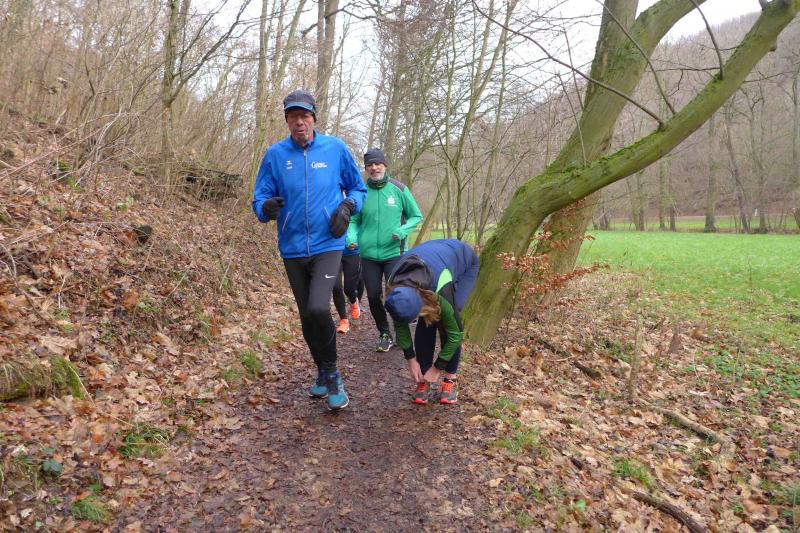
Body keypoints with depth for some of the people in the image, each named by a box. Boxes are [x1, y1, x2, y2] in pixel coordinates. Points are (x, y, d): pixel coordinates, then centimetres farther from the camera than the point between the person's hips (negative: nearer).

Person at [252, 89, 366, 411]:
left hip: (328, 246, -3)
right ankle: (325, 374, 34)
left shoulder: (335, 148, 0)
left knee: (318, 309, -22)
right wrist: (266, 207, -22)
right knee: (307, 317, 12)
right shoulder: (275, 154, 1)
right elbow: (259, 199, 1)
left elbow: (358, 188, 11)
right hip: (293, 249, 3)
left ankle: (331, 374, 2)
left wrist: (347, 206, -10)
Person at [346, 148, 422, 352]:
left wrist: (403, 231, -14)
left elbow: (416, 216, 5)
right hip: (368, 255, 3)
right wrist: (352, 237, -10)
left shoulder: (399, 189, -3)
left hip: (394, 253, -2)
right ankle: (384, 334, 30)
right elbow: (354, 221, 11)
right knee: (374, 297, 8)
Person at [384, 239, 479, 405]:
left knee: (445, 321, -19)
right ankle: (424, 380, 0)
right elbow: (400, 325, -11)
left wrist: (437, 368, -19)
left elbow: (455, 334, -29)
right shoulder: (396, 290, -30)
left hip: (464, 262, -4)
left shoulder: (440, 291, -42)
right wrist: (411, 359, -11)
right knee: (425, 323, -13)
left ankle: (450, 379, -4)